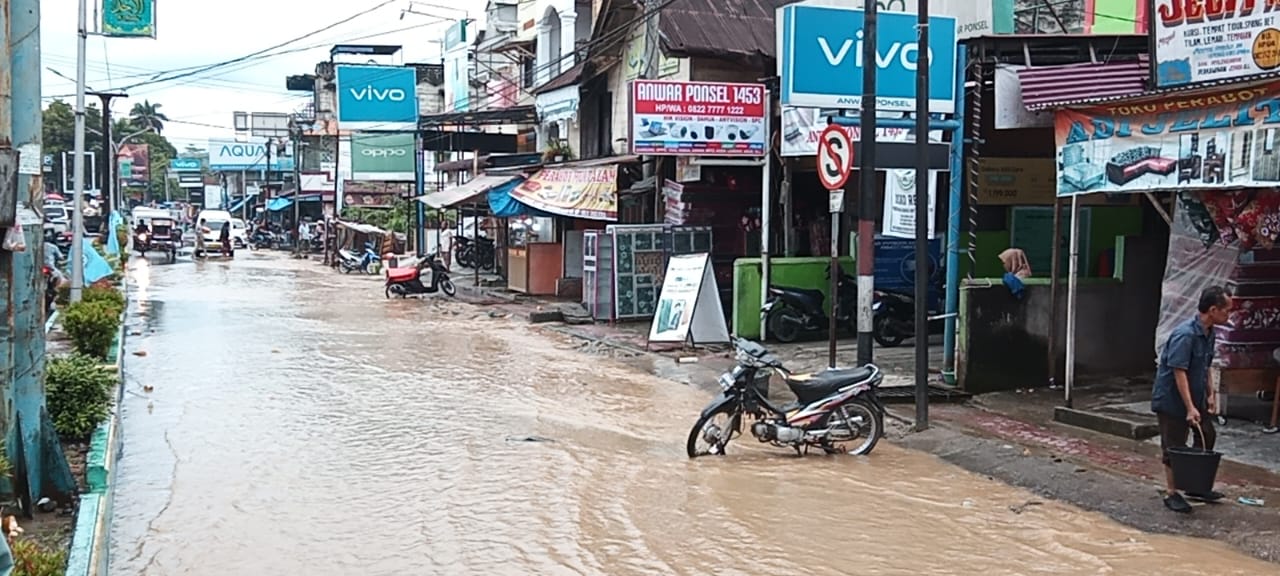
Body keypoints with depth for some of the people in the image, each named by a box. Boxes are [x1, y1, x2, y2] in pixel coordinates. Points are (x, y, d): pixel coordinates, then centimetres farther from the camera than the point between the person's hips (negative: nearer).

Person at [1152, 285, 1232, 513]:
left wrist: (1211, 394, 10)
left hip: (1195, 398, 9)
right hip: (1171, 400, -9)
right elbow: (1179, 372, -27)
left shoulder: (1208, 334, 4)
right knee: (1174, 447, 0)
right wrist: (1190, 408, -28)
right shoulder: (1185, 334, -25)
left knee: (1207, 436, 15)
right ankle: (1171, 493, 12)